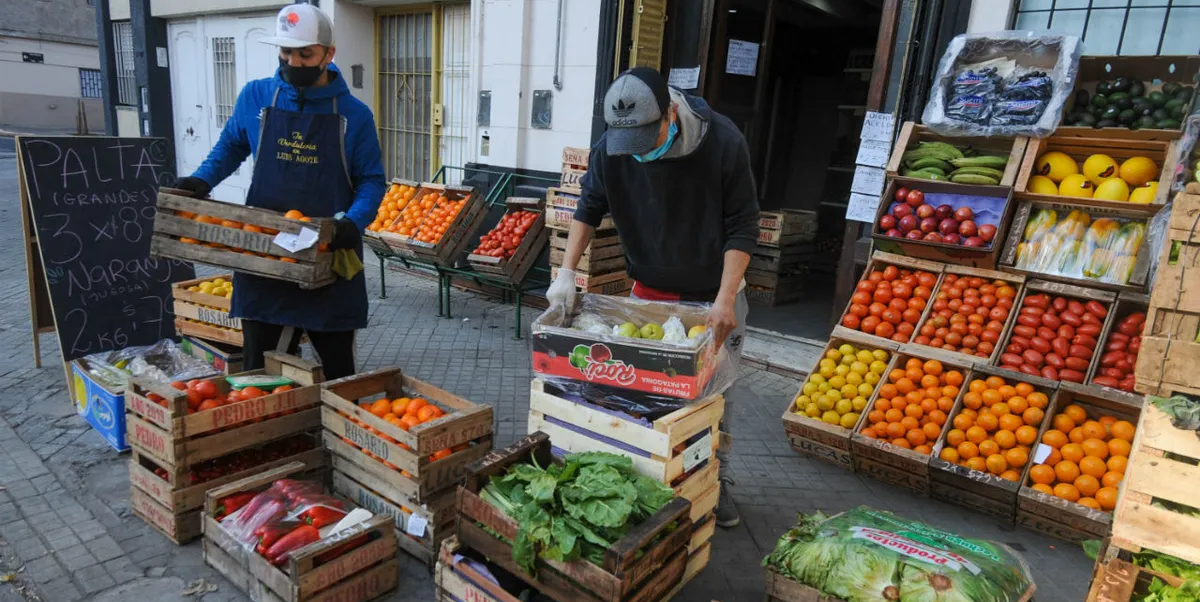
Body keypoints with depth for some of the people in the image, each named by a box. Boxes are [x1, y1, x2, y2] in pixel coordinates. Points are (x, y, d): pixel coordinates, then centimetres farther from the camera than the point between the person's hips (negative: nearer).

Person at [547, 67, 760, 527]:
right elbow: (590, 209, 0)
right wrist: (567, 272, -10)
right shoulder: (610, 148, -15)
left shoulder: (722, 142, -21)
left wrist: (725, 299, -22)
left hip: (714, 294, -2)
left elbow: (743, 226, -16)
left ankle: (716, 481, 25)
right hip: (649, 291, 2)